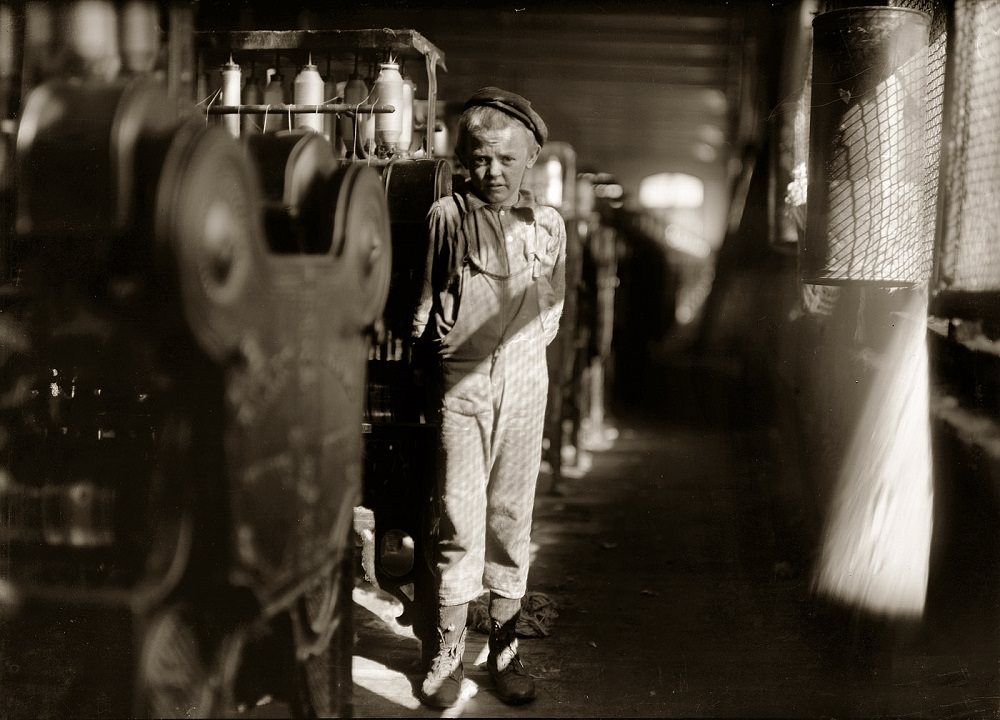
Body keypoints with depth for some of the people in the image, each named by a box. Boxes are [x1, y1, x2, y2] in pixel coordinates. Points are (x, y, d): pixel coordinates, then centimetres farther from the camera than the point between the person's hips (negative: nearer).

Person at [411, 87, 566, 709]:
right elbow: (424, 300, 8)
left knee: (512, 515, 8)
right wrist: (439, 344, 6)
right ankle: (449, 652, 10)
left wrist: (518, 347, 7)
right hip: (461, 383, -2)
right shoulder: (447, 216, -1)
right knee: (459, 517, -2)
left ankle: (505, 648, 19)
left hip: (524, 382, 2)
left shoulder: (548, 225, 5)